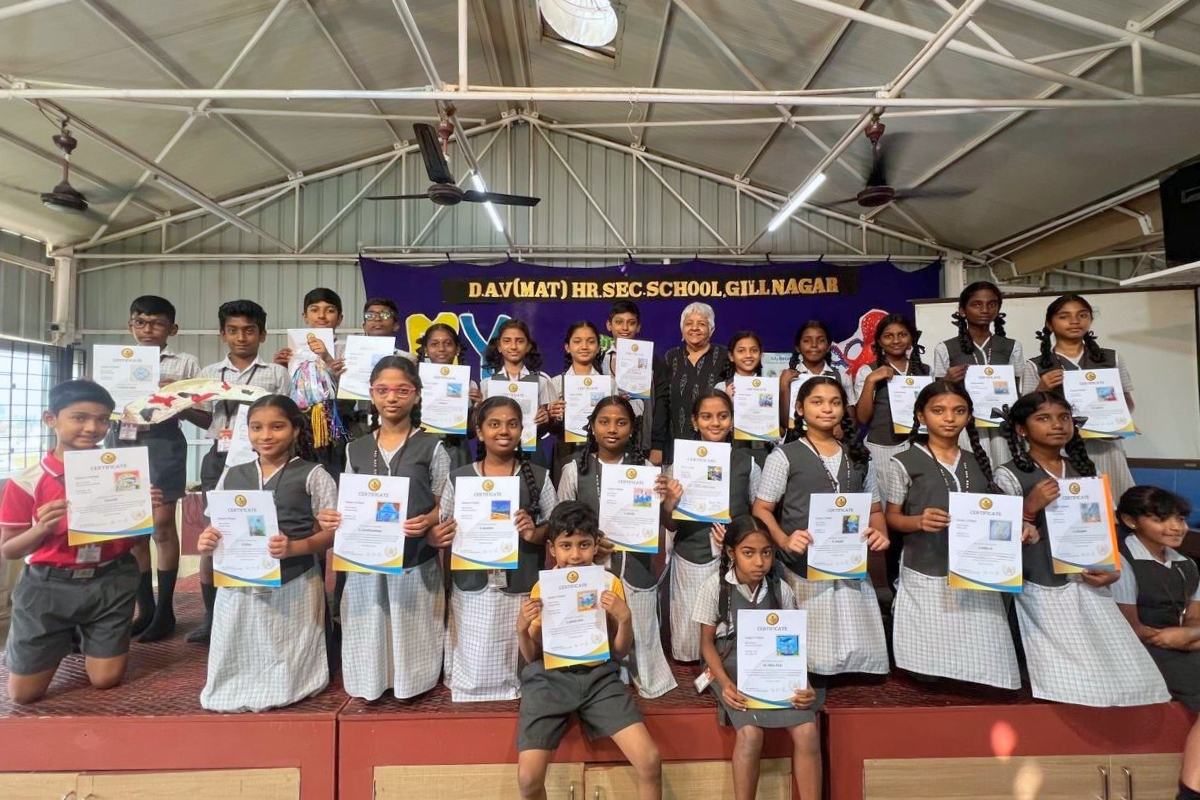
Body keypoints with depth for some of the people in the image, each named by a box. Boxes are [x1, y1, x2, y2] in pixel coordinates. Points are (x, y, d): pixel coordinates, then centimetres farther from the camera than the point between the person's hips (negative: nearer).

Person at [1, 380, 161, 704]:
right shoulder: (26, 482, -10)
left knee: (106, 680, 7)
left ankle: (85, 638, 38)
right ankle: (65, 639, 38)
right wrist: (42, 528, -23)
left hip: (110, 583, 1)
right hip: (48, 586, -1)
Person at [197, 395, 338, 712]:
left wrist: (293, 548, -23)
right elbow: (218, 527, 15)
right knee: (231, 680, 9)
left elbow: (330, 533, -5)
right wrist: (206, 542, -8)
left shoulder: (313, 475, -3)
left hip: (294, 587, -4)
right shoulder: (232, 476, 10)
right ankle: (239, 690, 37)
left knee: (283, 682, 2)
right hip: (238, 586, 4)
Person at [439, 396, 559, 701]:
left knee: (517, 664, 7)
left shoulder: (538, 477, 2)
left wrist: (535, 534, -15)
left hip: (521, 589, 0)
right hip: (473, 590, 1)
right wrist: (440, 537, -14)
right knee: (474, 664, 8)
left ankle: (517, 692, 33)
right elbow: (441, 530, 8)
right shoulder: (458, 478, 4)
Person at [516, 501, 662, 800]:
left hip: (599, 676, 0)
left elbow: (620, 651, 5)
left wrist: (625, 618, -14)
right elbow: (532, 657, 6)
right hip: (550, 678, 0)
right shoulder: (542, 588, 2)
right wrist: (522, 629, -14)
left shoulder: (610, 584, 1)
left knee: (650, 761, -15)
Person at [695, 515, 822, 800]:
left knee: (807, 732, -20)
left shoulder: (780, 589, -2)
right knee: (750, 733, -27)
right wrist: (724, 682, -19)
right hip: (732, 667, -2)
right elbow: (707, 642, -3)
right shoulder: (716, 585, -9)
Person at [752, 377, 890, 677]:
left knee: (856, 647, 7)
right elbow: (762, 510, -3)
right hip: (802, 568, -4)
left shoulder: (859, 458, 14)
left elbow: (874, 509, 19)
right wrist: (784, 540, -22)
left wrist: (880, 533, -4)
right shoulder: (784, 456, -1)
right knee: (807, 651, -2)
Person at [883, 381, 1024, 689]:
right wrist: (918, 521, -22)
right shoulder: (905, 463, -4)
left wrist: (1020, 528, -4)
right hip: (926, 577, -4)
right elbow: (891, 517, -2)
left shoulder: (978, 463, 11)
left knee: (982, 659, 4)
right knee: (930, 663, 1)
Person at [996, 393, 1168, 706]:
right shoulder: (1009, 476, -7)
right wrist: (1030, 508, -22)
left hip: (1089, 588, 6)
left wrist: (1113, 569, -1)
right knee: (1068, 683, -6)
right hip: (1044, 592, -5)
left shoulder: (1085, 471, 10)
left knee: (1126, 673, 4)